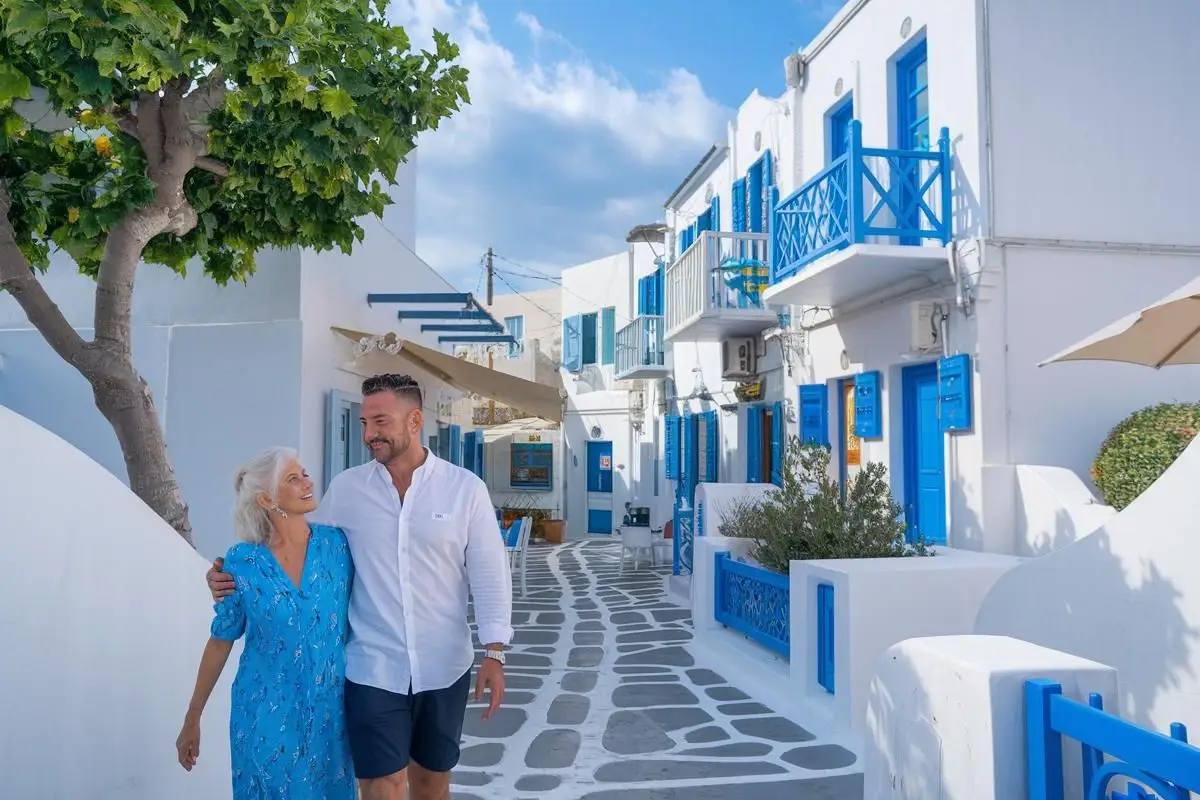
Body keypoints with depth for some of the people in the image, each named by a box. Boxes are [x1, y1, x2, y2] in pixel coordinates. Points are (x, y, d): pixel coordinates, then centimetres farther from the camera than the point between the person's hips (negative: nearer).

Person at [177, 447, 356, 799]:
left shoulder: (337, 544, -7)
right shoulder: (242, 561, -10)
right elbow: (220, 642, 1)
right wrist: (192, 719, 6)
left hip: (328, 713, 1)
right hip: (265, 716, -1)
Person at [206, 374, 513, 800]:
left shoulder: (465, 487, -5)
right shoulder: (344, 488, -1)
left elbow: (489, 574, -4)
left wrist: (493, 653, -8)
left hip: (444, 668, 1)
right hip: (372, 670, 0)